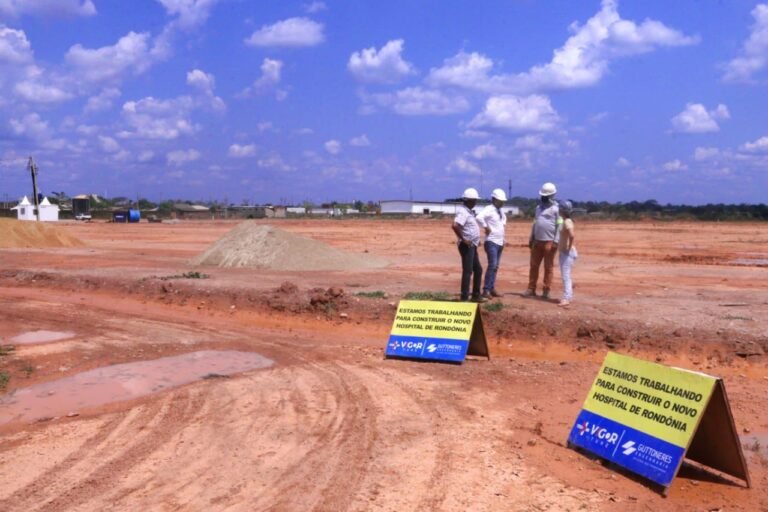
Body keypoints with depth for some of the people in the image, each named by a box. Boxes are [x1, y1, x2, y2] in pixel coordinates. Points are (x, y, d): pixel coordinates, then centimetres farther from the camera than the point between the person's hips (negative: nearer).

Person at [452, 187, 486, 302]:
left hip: (472, 245, 10)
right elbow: (455, 226, -32)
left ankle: (476, 295, 25)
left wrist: (476, 239, 18)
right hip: (467, 245, -10)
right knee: (468, 271, -7)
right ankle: (464, 297, -2)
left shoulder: (469, 211, 15)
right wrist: (463, 239, -25)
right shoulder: (463, 211, -17)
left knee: (478, 269, 16)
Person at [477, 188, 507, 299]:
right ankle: (486, 290, -13)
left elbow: (504, 217, 38)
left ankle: (492, 288, 15)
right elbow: (479, 217, -32)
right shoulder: (489, 209, -13)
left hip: (500, 242, 9)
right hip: (492, 242, -9)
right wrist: (486, 227, -20)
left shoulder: (500, 211, 14)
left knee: (495, 266, 9)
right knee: (492, 265, -16)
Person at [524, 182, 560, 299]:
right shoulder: (538, 207, 16)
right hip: (537, 241, 7)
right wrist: (531, 238, 16)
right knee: (534, 265, 7)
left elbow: (559, 226, -10)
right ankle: (531, 289, 14)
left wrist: (556, 241, -17)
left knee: (548, 267, 1)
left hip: (549, 242, -7)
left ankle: (546, 290, 6)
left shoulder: (556, 208, -5)